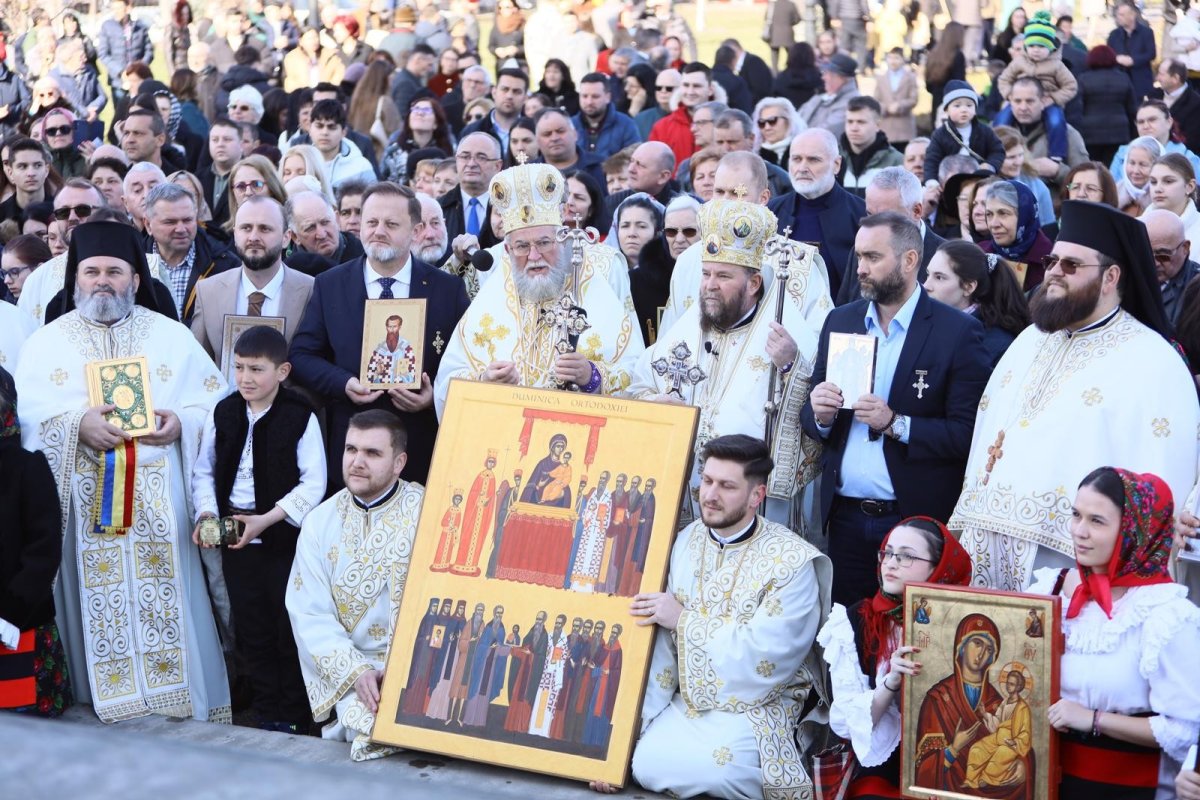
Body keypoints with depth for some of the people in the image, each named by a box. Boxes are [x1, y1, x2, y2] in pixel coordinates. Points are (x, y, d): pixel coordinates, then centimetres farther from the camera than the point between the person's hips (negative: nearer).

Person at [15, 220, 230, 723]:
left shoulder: (171, 336, 11)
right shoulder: (46, 342, 10)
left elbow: (217, 400, 7)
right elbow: (24, 412, -2)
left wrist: (181, 422, -13)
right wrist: (76, 423, -18)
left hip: (158, 498, 0)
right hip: (84, 501, 0)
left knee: (165, 596, -1)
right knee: (99, 603, -1)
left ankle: (181, 705, 6)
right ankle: (104, 700, 7)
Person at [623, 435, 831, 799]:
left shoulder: (793, 562, -14)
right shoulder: (685, 542, 2)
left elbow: (761, 660, -20)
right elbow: (663, 644, 0)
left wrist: (684, 620, -14)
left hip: (754, 713, -5)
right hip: (686, 704, 5)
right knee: (644, 766, -19)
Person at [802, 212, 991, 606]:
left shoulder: (957, 332, -6)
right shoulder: (840, 321, 9)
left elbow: (967, 433, -12)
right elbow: (810, 420, 13)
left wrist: (896, 424, -22)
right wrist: (819, 415, -9)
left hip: (918, 516, -4)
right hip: (846, 516, 4)